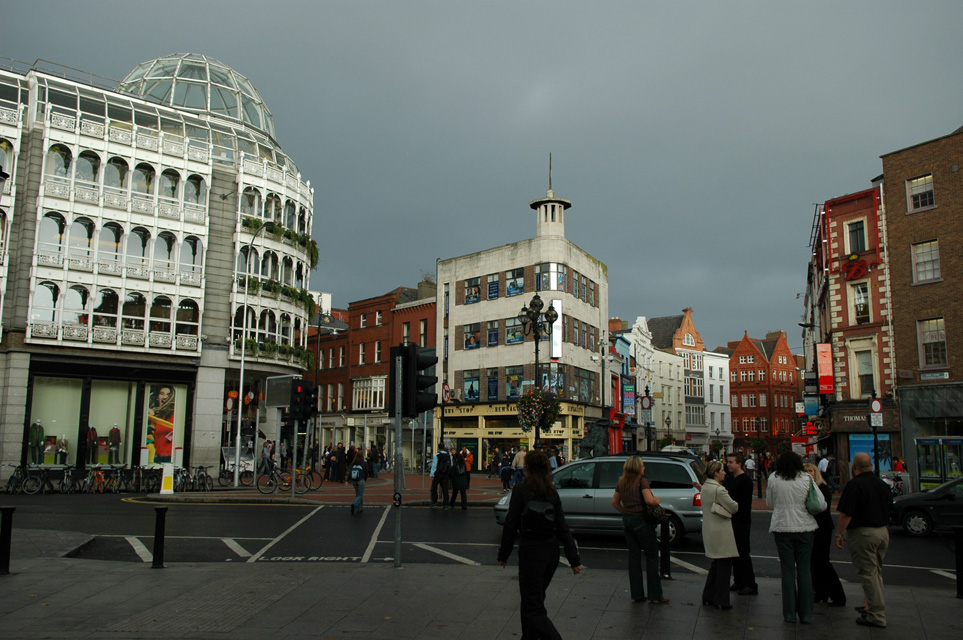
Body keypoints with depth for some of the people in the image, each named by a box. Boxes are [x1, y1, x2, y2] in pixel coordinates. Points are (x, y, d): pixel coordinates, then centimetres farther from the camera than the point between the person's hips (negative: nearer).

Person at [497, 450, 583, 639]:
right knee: (534, 599, 24)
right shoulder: (552, 492, 2)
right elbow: (562, 527, 1)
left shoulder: (520, 490, -12)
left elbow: (511, 524, -10)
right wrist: (575, 559, 3)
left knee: (533, 608, -2)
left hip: (530, 552, -6)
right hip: (551, 552, 6)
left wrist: (503, 554, 0)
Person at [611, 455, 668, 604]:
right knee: (652, 556, 3)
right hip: (641, 520, -7)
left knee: (634, 556, 11)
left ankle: (636, 594, 14)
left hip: (627, 520, 7)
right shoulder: (642, 481, -14)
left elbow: (615, 502, 13)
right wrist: (657, 500, -4)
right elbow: (649, 500, -24)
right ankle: (655, 595, 5)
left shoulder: (621, 482, 7)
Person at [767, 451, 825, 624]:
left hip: (782, 527, 0)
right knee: (804, 570, 9)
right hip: (804, 527, 0)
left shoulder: (773, 479, -5)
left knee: (787, 570, 7)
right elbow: (822, 504, -1)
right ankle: (806, 614, 13)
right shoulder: (807, 478, -5)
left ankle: (790, 613, 10)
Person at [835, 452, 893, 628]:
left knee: (868, 574, -2)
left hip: (863, 534, -8)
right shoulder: (883, 485, 8)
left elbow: (845, 514, -19)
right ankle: (870, 606, 31)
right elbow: (889, 509, 19)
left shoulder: (854, 485, -16)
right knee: (876, 572, 19)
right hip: (883, 532, 8)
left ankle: (877, 615, 0)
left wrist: (839, 534, -8)